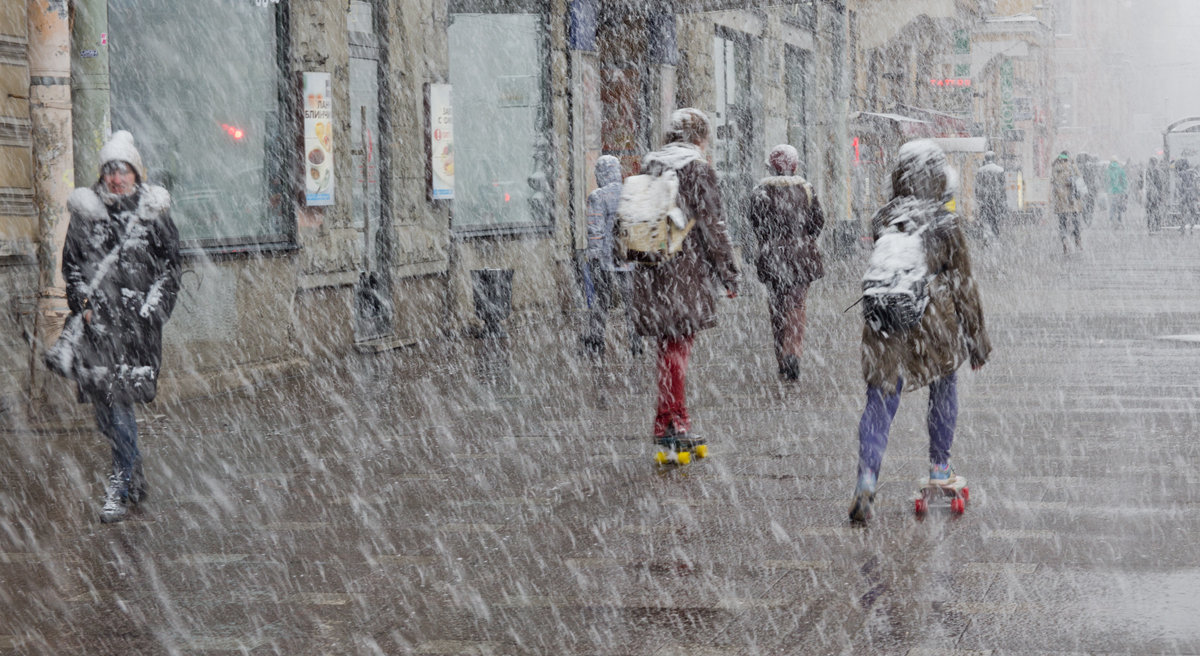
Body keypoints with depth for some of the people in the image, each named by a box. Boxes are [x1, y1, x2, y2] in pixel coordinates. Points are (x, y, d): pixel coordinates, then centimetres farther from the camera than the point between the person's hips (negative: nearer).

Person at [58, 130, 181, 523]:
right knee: (101, 397, 3)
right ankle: (133, 467, 25)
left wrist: (152, 308, -2)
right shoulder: (85, 213, 9)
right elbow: (71, 265, 14)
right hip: (97, 321, 3)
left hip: (138, 321, -3)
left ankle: (120, 485, -4)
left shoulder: (153, 212, 4)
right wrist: (83, 304, 2)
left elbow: (170, 265, 7)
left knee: (119, 398, -10)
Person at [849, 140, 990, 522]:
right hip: (934, 319, -2)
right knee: (944, 390, 22)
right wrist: (976, 339, 3)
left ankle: (867, 476, -17)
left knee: (880, 401, 1)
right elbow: (963, 284, -3)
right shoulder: (946, 223, -8)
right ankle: (939, 467, 29)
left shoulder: (883, 219, 0)